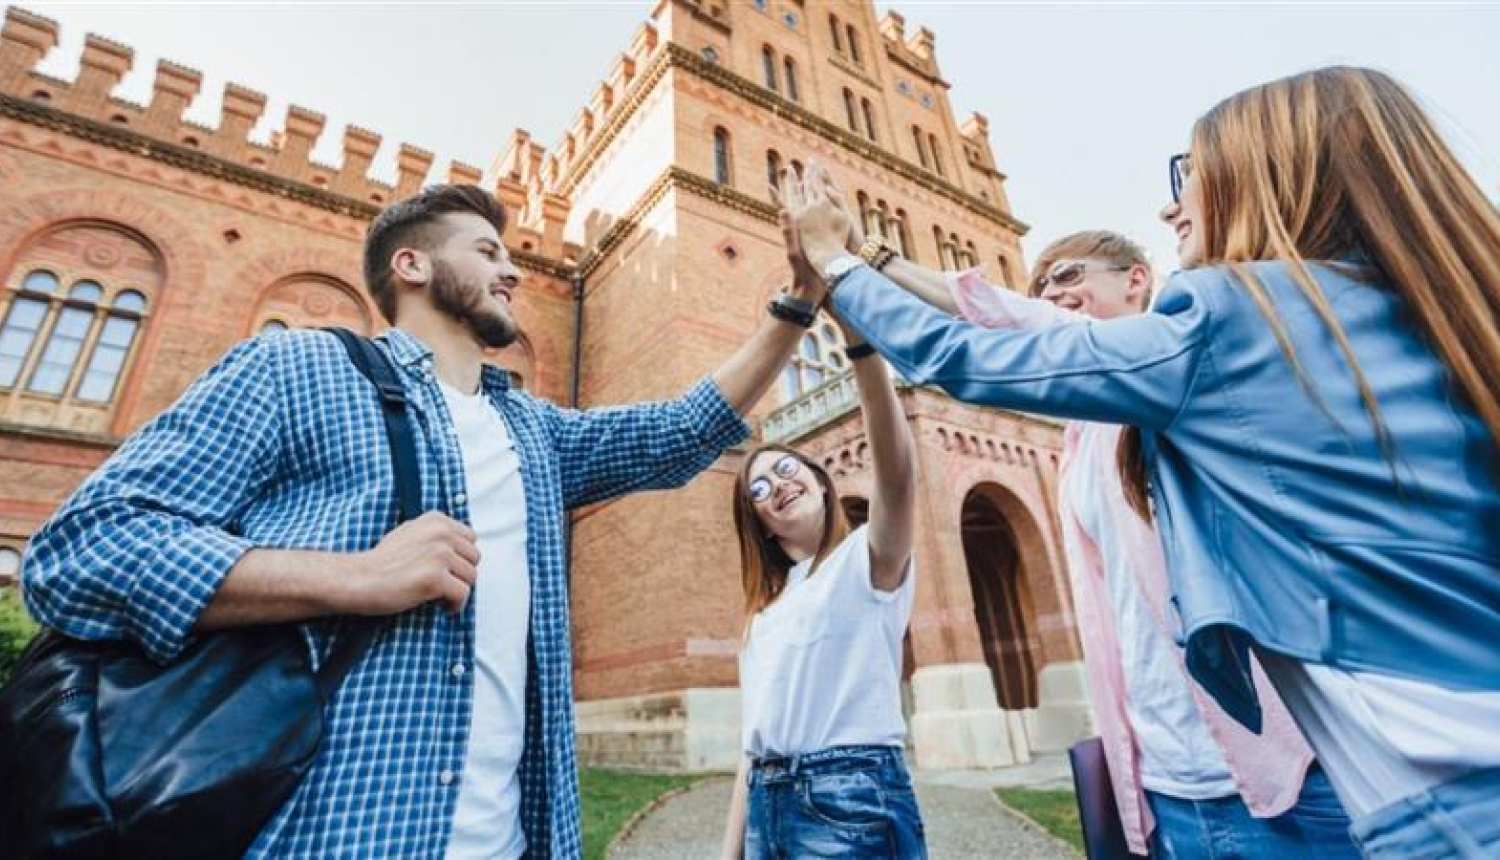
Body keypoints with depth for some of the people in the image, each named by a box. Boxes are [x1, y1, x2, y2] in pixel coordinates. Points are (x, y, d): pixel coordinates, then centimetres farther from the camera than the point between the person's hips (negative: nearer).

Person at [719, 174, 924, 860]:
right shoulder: (767, 607, 15)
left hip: (850, 799, -6)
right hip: (768, 802, 7)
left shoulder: (870, 559, -5)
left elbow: (897, 467, -26)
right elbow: (759, 733, 15)